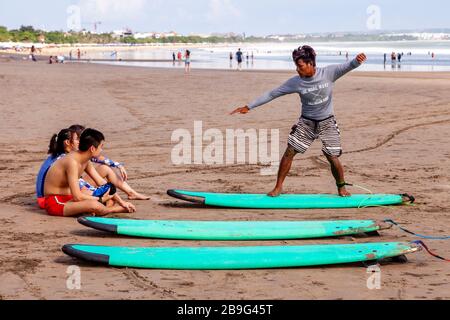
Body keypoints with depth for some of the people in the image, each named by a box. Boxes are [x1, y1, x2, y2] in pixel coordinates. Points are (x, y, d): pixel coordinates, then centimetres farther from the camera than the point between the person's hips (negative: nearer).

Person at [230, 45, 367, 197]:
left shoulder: (328, 73, -15)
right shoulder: (295, 82, -11)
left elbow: (347, 67, -23)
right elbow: (272, 94, -8)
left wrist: (356, 61, -48)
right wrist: (249, 106, -9)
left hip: (327, 122, -1)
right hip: (306, 122, 2)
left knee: (333, 158, -5)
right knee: (289, 152, -6)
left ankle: (342, 188, 20)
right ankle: (278, 187, 6)